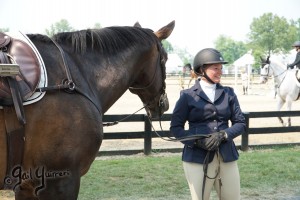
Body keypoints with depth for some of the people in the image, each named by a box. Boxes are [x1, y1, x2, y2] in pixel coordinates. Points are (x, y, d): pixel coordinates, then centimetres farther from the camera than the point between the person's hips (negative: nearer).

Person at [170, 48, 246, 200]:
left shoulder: (228, 93, 8)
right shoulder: (188, 96, -1)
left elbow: (240, 123, 6)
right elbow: (175, 127, -1)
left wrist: (224, 135, -13)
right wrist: (196, 141, -17)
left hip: (226, 157, 3)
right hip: (197, 158, -3)